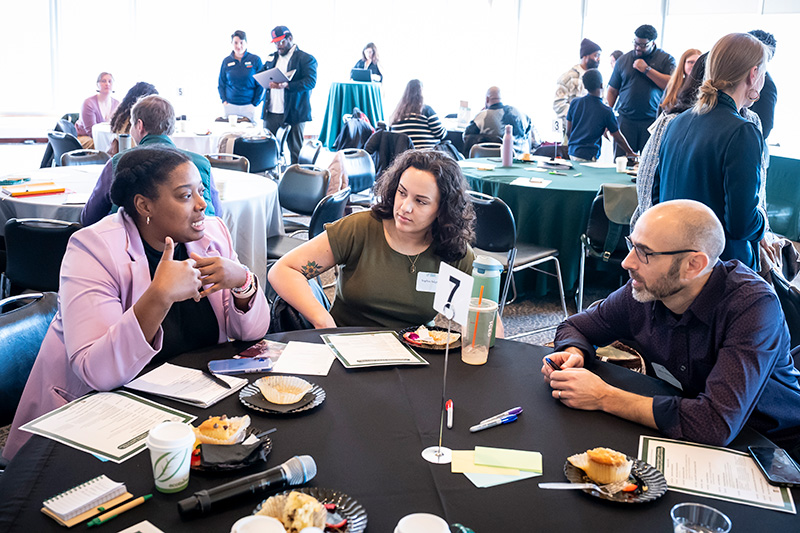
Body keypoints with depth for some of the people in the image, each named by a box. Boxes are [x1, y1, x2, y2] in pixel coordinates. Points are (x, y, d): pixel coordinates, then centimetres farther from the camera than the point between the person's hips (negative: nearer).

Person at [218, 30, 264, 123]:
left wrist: (255, 103, -4)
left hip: (249, 106, -1)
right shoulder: (226, 61, 6)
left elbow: (261, 84, 2)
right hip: (230, 106, 2)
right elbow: (221, 83, 14)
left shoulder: (255, 60, 0)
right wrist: (224, 101, 1)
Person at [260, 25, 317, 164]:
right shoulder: (272, 58, 19)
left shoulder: (306, 58, -2)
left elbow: (310, 81, -14)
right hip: (271, 112, 6)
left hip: (293, 113, -5)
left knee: (296, 150, 1)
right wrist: (268, 82, -4)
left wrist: (286, 85, -26)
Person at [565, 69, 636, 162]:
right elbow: (618, 138, 4)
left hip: (572, 152, 6)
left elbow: (568, 132, 11)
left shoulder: (575, 102, 4)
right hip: (588, 156, -6)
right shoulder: (606, 111, -7)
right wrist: (630, 153, 21)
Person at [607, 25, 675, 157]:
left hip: (652, 120, -2)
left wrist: (647, 69, -8)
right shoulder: (623, 60, 13)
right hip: (625, 119, 2)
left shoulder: (666, 59, 6)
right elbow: (612, 91, 15)